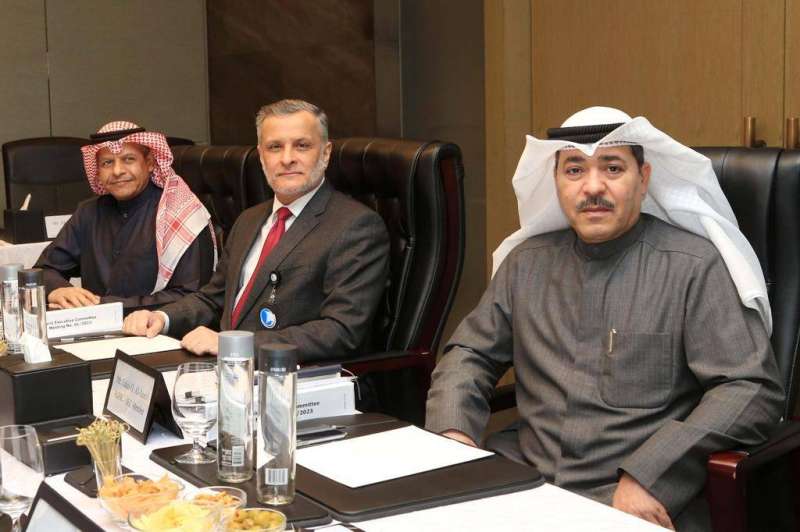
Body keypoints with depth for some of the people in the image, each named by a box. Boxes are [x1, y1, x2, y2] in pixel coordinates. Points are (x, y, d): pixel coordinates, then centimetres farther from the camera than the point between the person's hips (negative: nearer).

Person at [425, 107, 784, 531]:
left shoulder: (695, 267, -4)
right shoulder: (527, 261, 11)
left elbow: (753, 388, -10)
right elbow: (471, 354, 16)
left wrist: (649, 474, -20)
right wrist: (453, 434, -5)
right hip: (524, 480, 2)